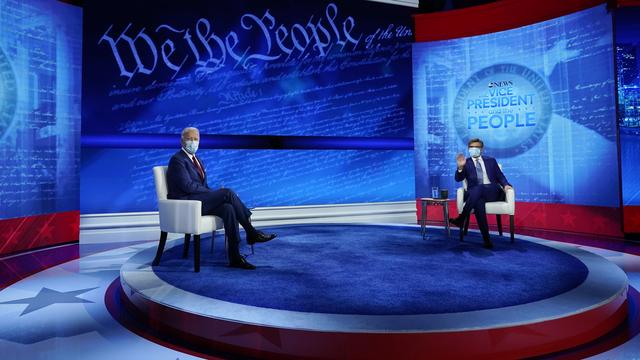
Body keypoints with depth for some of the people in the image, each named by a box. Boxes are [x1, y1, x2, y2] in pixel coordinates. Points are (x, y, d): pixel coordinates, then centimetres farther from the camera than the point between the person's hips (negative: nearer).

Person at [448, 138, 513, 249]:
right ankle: (486, 239, -39)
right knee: (478, 202, -37)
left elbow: (500, 176, 18)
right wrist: (460, 167, -19)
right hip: (476, 194, -1)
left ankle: (461, 219, -32)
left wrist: (505, 185, -5)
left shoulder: (491, 160, 22)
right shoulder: (465, 162, 16)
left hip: (492, 192, 1)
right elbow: (458, 179, 1)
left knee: (478, 189, -35)